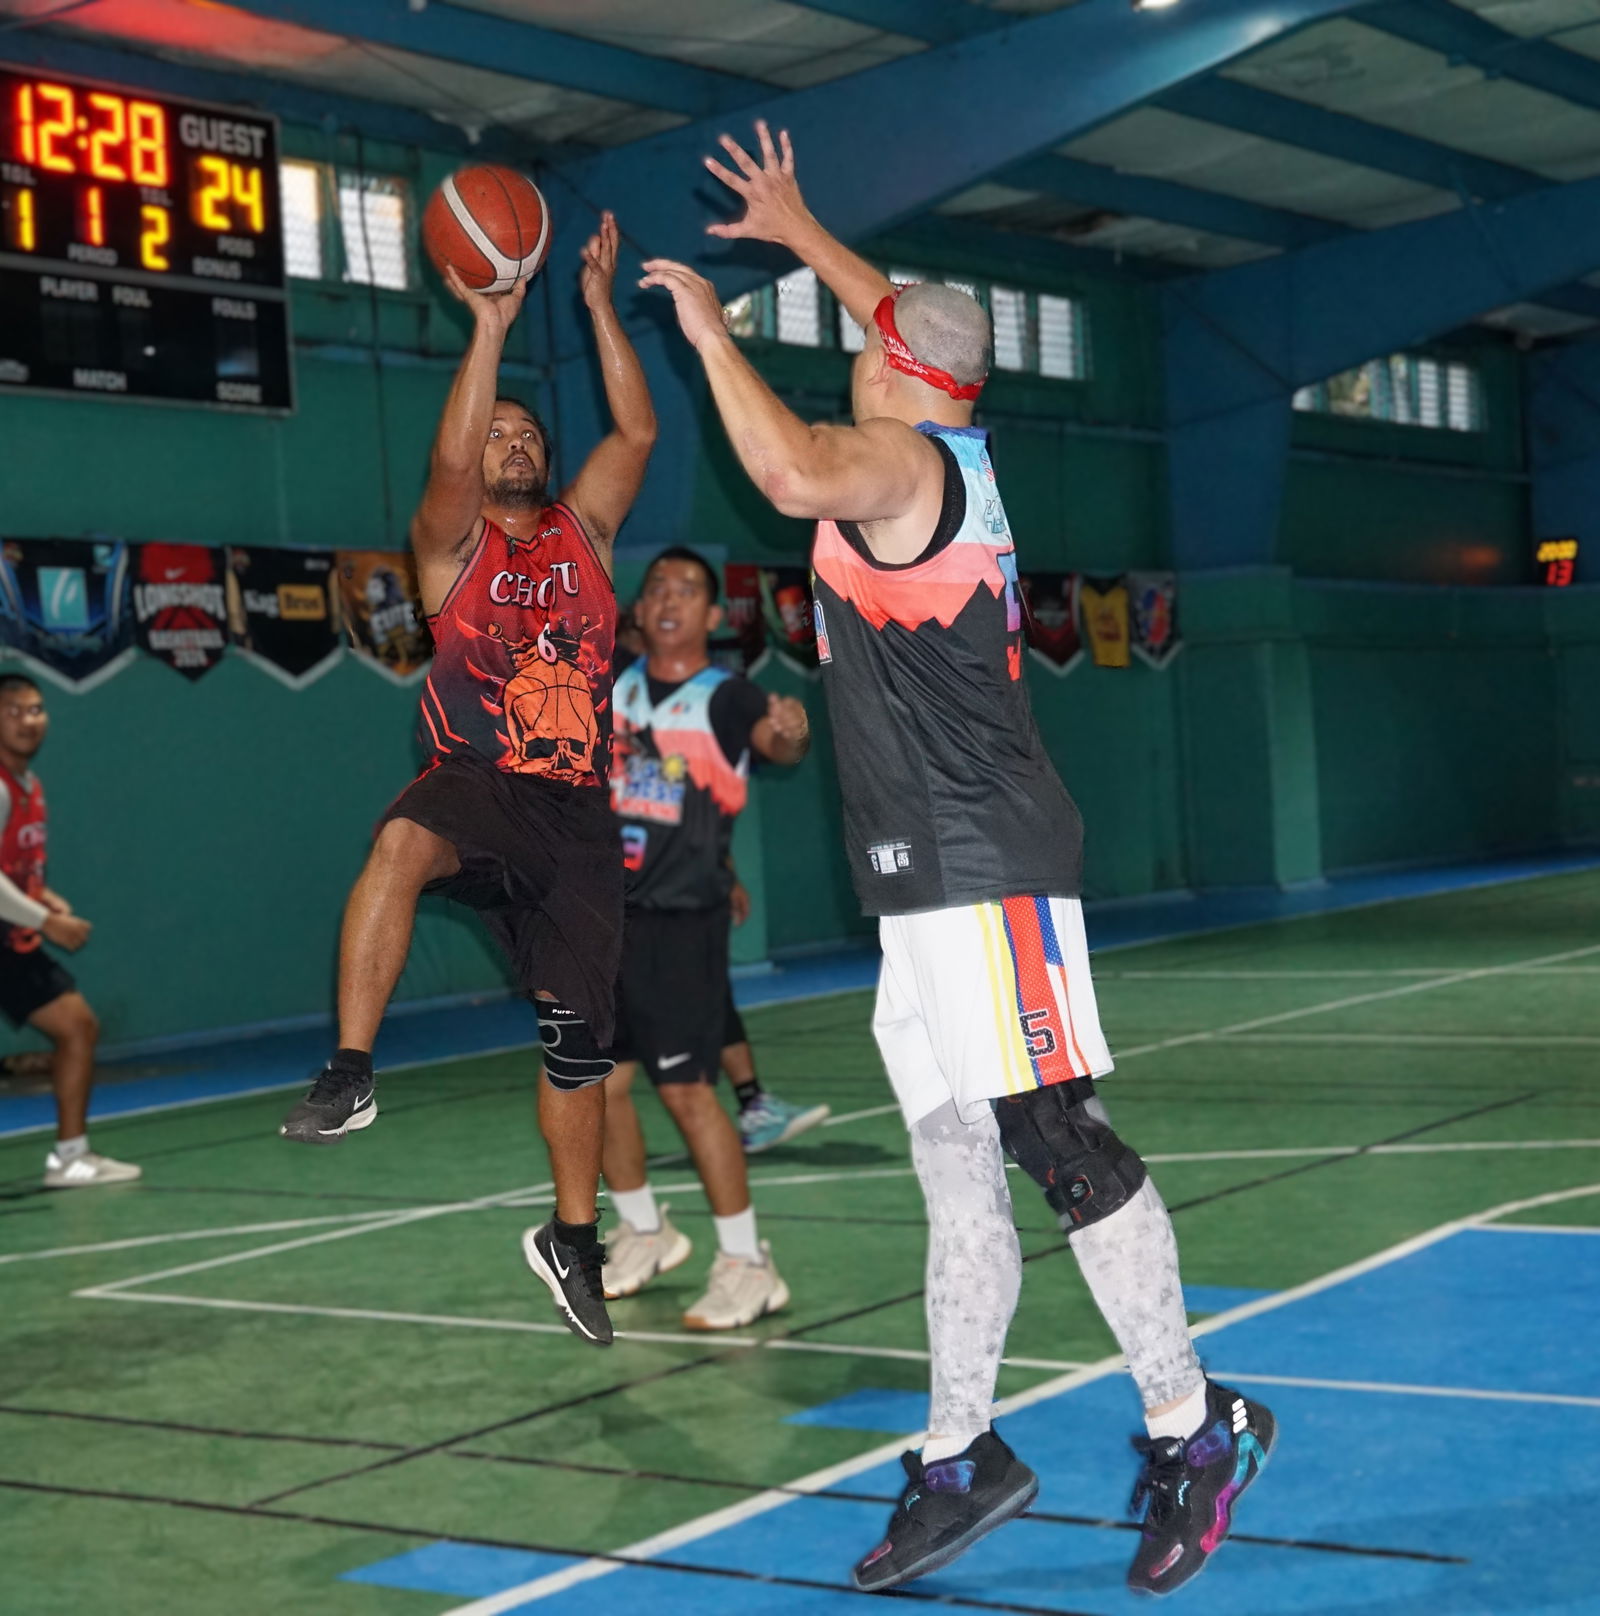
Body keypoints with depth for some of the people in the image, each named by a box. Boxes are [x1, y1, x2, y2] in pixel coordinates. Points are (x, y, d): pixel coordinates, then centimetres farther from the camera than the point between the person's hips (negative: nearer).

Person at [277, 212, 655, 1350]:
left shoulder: (585, 532, 14)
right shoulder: (453, 543, 4)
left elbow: (638, 432, 2)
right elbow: (451, 461, -16)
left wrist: (601, 305, -2)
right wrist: (490, 328, -21)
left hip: (575, 812, 3)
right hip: (476, 785, -3)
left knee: (579, 1038, 7)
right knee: (402, 842, -41)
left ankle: (573, 1239, 24)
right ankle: (351, 1074, -41)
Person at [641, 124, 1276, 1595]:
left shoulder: (895, 458, -10)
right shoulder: (957, 453, 15)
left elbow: (796, 473, -34)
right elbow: (916, 323, 36)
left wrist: (712, 329, -19)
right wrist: (799, 232, 45)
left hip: (979, 868, -10)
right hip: (940, 876, 10)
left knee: (1057, 1143, -8)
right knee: (957, 1168, 10)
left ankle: (1192, 1429, 1)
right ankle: (959, 1459, 16)